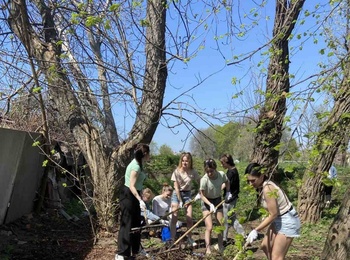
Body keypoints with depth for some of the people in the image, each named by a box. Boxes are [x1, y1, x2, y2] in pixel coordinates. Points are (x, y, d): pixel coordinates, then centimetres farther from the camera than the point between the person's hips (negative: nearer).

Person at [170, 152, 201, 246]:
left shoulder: (193, 172, -9)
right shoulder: (177, 171, -14)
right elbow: (176, 187, -13)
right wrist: (180, 201, -12)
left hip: (187, 194, 2)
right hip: (177, 194, -2)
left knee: (189, 218, 0)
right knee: (174, 218, -4)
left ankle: (190, 238, 19)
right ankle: (172, 239, 6)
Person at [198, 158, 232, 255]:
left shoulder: (222, 174, -20)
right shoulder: (204, 179, -29)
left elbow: (227, 182, 5)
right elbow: (202, 195, -19)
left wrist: (228, 192, -8)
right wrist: (210, 204, -30)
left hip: (218, 200, 4)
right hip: (207, 202, -4)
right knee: (209, 227, -13)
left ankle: (220, 246, 32)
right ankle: (208, 249, -2)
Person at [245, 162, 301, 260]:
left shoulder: (267, 189, -28)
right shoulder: (261, 187, -1)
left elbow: (273, 215, -24)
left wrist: (256, 230, -21)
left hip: (287, 221, -10)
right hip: (278, 219, 10)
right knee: (265, 246, 20)